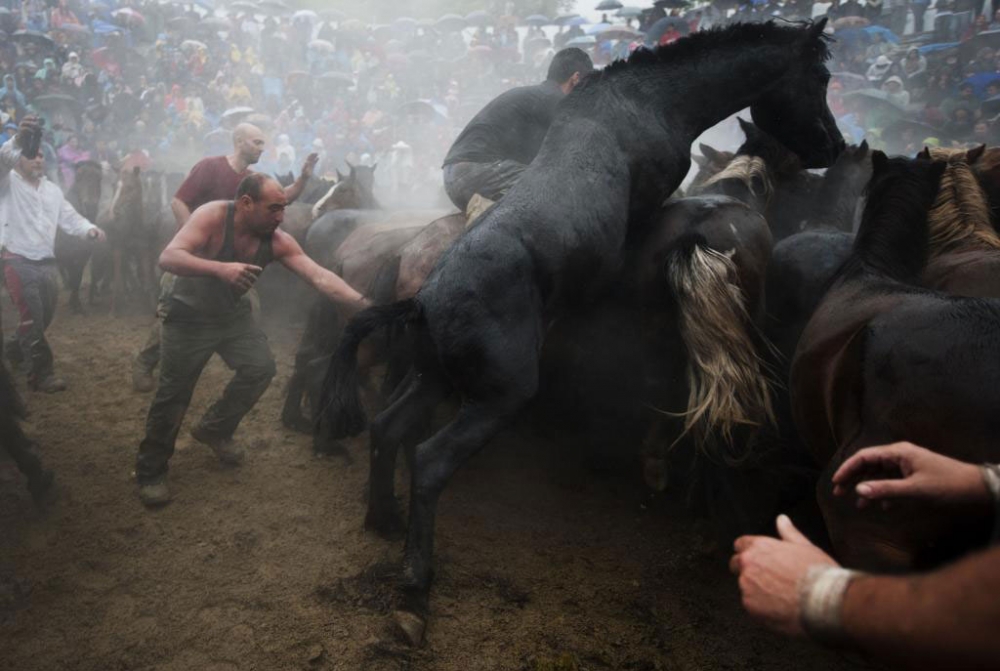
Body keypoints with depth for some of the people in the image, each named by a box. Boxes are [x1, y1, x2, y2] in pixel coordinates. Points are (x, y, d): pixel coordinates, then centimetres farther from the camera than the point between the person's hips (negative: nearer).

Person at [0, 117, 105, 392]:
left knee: (45, 316, 14)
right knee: (32, 317, -10)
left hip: (47, 262, 6)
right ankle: (41, 373, -5)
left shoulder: (53, 190, 18)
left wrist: (89, 229, -10)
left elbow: (70, 218, 12)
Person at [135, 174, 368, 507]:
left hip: (232, 314, 5)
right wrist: (221, 268, -53)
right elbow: (168, 258, -37)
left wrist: (365, 304, -36)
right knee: (173, 393, -3)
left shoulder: (278, 241, -17)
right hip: (188, 315, -4)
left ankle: (214, 430, 18)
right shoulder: (213, 215, -28)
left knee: (261, 367, -9)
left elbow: (320, 276, -24)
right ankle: (150, 471, 18)